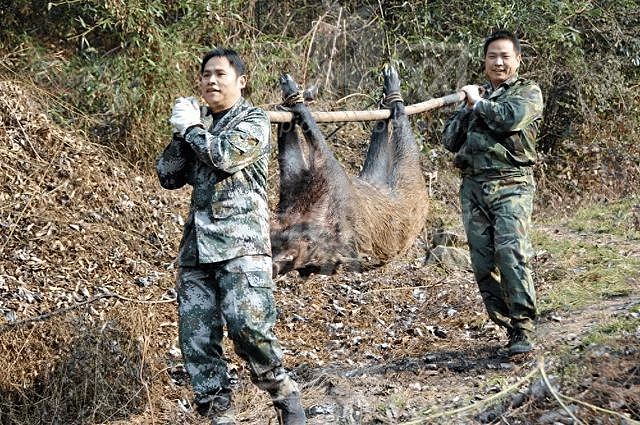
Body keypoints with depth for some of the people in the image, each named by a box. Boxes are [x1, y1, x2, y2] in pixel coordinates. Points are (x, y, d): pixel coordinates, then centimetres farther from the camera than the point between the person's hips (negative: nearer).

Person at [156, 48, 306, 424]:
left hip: (241, 241, -6)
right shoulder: (199, 125, 21)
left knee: (248, 324, -19)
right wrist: (183, 132, 2)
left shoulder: (254, 121, 3)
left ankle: (285, 394, 0)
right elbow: (168, 175, 15)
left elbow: (226, 155, -16)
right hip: (197, 245, 6)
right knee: (196, 335, 1)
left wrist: (191, 127, -1)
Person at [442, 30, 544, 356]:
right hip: (473, 187, 5)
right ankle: (506, 325, 8)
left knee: (511, 252, -20)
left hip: (511, 185, -5)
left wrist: (478, 102, 1)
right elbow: (449, 140, 16)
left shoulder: (528, 92, 9)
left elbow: (510, 117, -14)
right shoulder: (475, 95, 22)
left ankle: (523, 328, -18)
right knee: (482, 261, -1)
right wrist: (468, 108, 2)